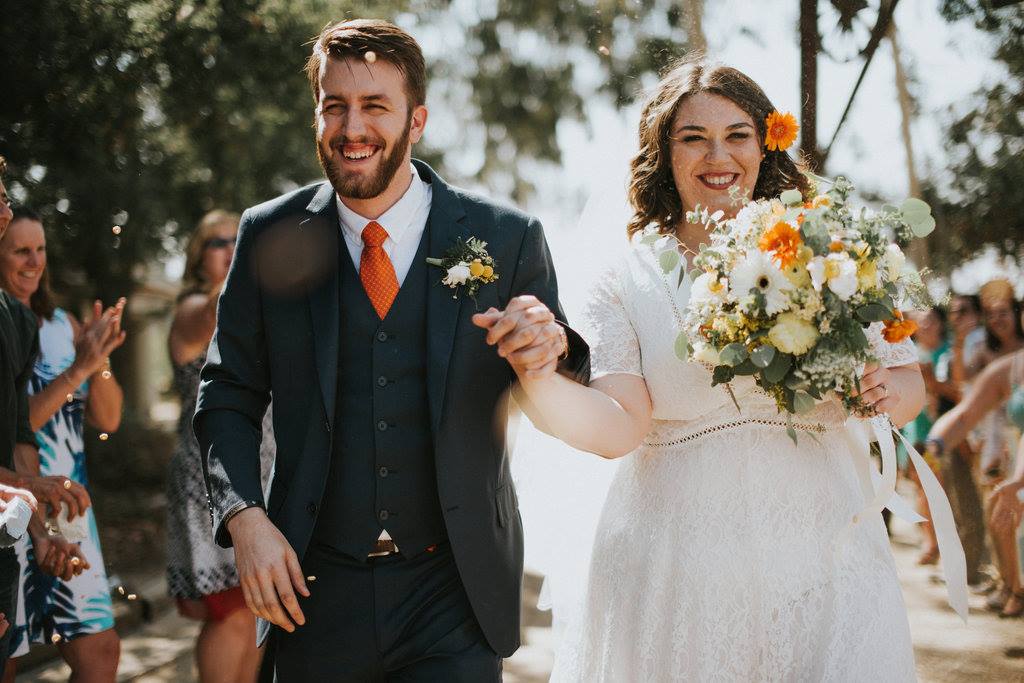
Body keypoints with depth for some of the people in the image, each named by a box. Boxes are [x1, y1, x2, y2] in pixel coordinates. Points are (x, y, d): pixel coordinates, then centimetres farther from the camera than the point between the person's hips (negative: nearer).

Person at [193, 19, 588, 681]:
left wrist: (552, 350, -20)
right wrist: (245, 518, -9)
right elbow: (228, 395, 6)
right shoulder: (270, 235, 1)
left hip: (456, 592, -1)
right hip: (314, 589, 1)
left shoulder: (507, 238, -3)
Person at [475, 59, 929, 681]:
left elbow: (909, 381, 10)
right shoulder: (629, 285, 2)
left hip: (818, 558, 1)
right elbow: (619, 427, -11)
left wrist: (886, 392, -12)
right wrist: (539, 375, -29)